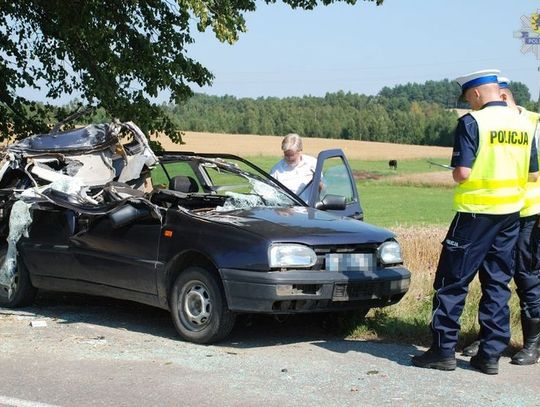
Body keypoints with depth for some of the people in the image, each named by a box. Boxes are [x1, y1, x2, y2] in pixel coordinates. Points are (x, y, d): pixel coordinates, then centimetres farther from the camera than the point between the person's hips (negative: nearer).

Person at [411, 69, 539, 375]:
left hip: (476, 212, -6)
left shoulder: (472, 122, -13)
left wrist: (460, 174, 4)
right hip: (511, 213, 6)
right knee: (498, 283, 11)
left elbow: (462, 173, -18)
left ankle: (444, 350, 7)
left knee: (453, 281, 4)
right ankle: (491, 354, 12)